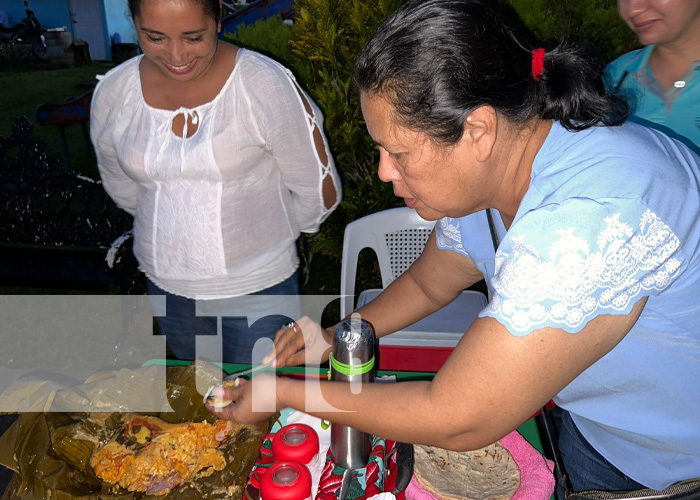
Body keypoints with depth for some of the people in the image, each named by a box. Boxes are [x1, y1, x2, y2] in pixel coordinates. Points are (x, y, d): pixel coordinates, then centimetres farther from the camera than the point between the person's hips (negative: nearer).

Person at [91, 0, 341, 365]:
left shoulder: (267, 85, -19)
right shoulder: (111, 93, -6)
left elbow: (319, 191, -10)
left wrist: (264, 234, 4)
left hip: (257, 289, -4)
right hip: (167, 287, 4)